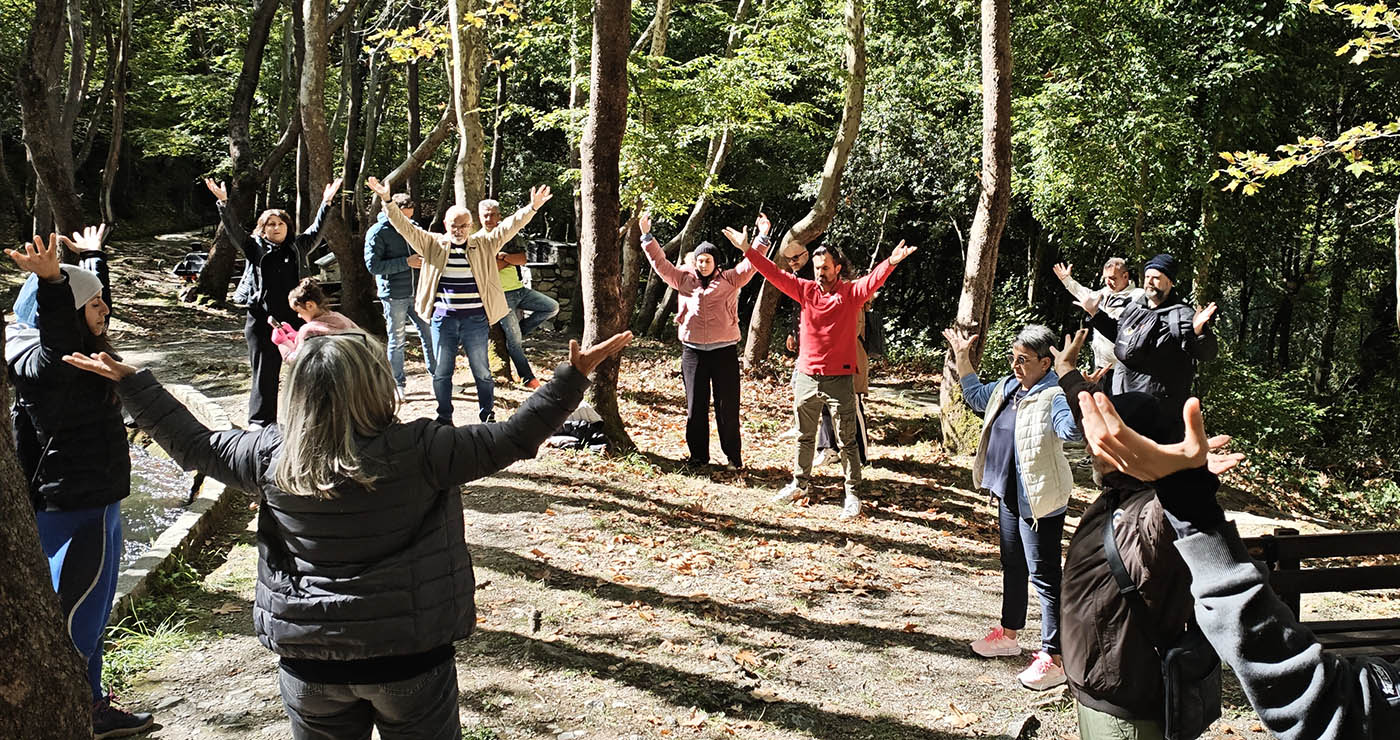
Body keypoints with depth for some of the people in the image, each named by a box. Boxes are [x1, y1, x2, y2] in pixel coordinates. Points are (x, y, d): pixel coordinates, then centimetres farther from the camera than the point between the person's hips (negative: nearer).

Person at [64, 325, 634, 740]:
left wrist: (129, 381, 18)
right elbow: (512, 438, -16)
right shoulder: (418, 452, -19)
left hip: (310, 663, 3)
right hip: (410, 659, -3)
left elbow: (192, 445, 7)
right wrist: (574, 376, -11)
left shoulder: (272, 457, -8)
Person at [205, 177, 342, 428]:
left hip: (294, 319, 2)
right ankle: (259, 421, 10)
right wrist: (223, 203, -16)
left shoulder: (296, 248, 11)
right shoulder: (254, 248, 5)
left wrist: (326, 203, 8)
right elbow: (234, 230, -4)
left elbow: (315, 231, 13)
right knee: (264, 373, 2)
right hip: (262, 320, -2)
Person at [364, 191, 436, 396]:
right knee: (397, 340, 4)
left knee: (429, 333, 5)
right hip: (394, 295, -5)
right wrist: (406, 262, -19)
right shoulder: (377, 232, -8)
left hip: (416, 292, 5)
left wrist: (423, 258, 1)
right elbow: (373, 265, -15)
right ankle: (398, 383, 16)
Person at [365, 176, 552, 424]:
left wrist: (532, 207, -15)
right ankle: (444, 418, 22)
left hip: (476, 320, -1)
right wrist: (387, 200, -12)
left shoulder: (484, 244, 5)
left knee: (482, 371, 5)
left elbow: (509, 226, -2)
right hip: (443, 319, 1)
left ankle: (488, 416, 20)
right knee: (441, 372, 8)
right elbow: (404, 226, 0)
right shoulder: (433, 245, 5)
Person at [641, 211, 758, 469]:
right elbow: (660, 263, 10)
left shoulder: (730, 280, 5)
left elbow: (750, 264, -1)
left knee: (727, 408, 1)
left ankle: (734, 457, 10)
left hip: (724, 350, -2)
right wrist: (647, 236, 4)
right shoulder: (684, 279, 11)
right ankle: (698, 456, 17)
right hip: (693, 351, 2)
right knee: (695, 406, 7)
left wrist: (762, 237, -11)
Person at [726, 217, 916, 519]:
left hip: (840, 379, -4)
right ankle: (799, 484, 34)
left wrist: (891, 262, -43)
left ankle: (853, 495, 10)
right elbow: (775, 274, 3)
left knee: (847, 441, 3)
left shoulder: (852, 292, -5)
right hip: (806, 377, 4)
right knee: (804, 437, 19)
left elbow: (875, 279, -23)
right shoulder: (806, 290, 4)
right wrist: (748, 249, -3)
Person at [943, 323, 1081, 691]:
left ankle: (1054, 657, 5)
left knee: (1044, 576, -3)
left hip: (1040, 503, -10)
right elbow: (976, 396, 27)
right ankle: (1008, 633, 40)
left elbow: (1071, 428, -42)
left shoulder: (1053, 397, -21)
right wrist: (962, 358, 22)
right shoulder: (1007, 388, 6)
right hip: (1010, 496, 10)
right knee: (1012, 565, 23)